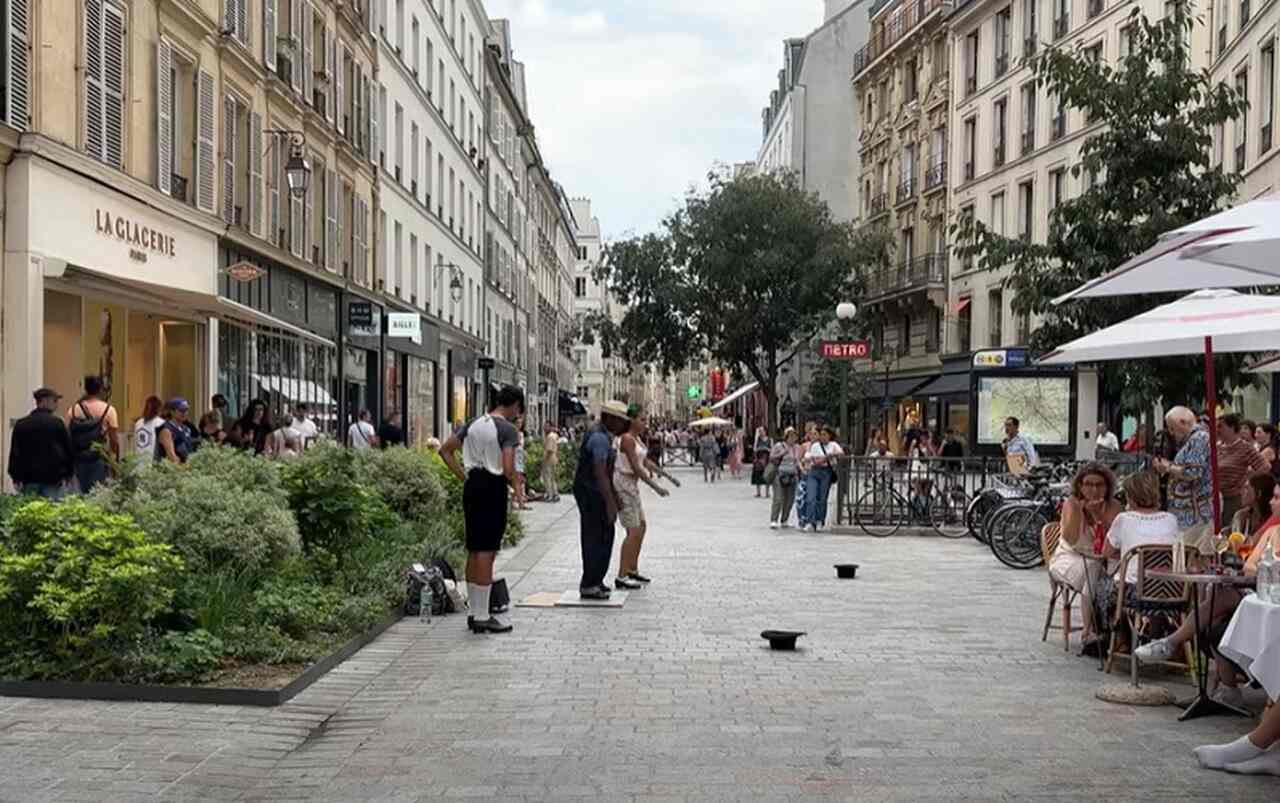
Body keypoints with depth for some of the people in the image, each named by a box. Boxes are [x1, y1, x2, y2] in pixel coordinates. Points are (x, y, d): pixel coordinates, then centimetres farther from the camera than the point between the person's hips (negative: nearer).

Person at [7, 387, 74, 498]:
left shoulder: (20, 424, 5)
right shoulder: (56, 423, -5)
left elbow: (14, 453, 4)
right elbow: (69, 450, -2)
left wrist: (16, 477, 8)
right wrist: (67, 475, 9)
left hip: (28, 478, 3)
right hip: (53, 478, -3)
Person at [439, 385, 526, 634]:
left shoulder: (473, 424, 12)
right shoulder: (507, 429, -11)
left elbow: (445, 450, 14)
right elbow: (508, 470, -19)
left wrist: (464, 476, 12)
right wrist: (517, 487, 0)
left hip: (472, 486, 7)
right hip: (493, 488, -7)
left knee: (474, 551, 13)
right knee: (487, 552, -4)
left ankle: (475, 613, 20)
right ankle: (483, 617, -1)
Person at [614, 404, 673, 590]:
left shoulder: (637, 438, 12)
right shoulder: (627, 438, -18)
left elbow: (646, 462, 20)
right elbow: (636, 468, -22)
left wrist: (667, 475, 19)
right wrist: (656, 487, -23)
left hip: (632, 485, 10)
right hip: (623, 484, -10)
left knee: (642, 526, 16)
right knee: (634, 531, -11)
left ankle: (633, 570, 26)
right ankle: (621, 577, -10)